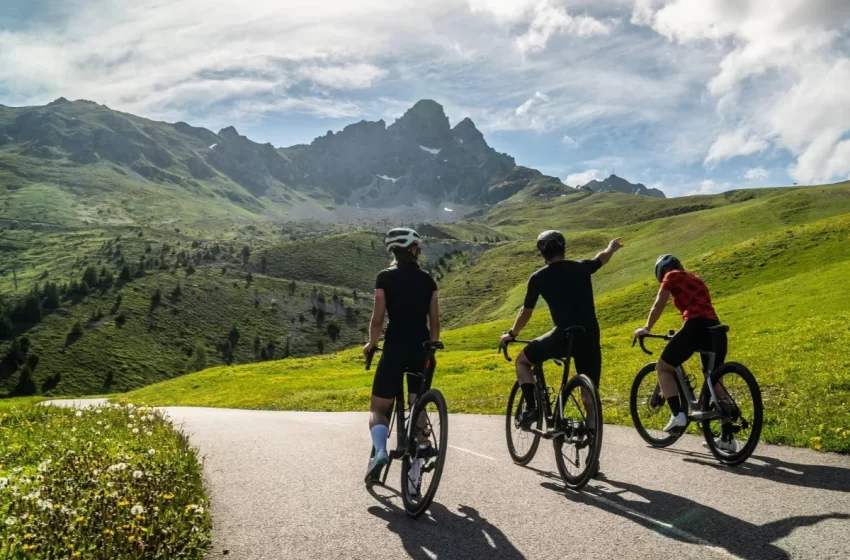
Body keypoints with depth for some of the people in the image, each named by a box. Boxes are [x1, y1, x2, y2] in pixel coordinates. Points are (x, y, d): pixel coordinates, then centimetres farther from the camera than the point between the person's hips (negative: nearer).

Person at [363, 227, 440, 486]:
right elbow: (434, 322, 6)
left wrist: (371, 344, 10)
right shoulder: (428, 280, 6)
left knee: (378, 409, 11)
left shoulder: (385, 277, -3)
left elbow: (378, 318, -6)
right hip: (421, 350, 3)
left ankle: (379, 451, -17)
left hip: (395, 348, -3)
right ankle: (414, 477, 9)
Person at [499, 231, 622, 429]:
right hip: (589, 337, 3)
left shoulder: (538, 277, 2)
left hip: (563, 336, -3)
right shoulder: (582, 267, 10)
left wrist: (511, 334, 26)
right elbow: (602, 257, 33)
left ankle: (531, 407, 4)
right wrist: (612, 248, 56)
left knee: (522, 360, 18)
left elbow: (526, 312, 10)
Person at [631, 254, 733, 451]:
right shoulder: (695, 279, 32)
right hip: (716, 329, 7)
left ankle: (677, 415, -5)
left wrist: (646, 328, 22)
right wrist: (681, 336, 42)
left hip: (696, 326, -7)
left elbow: (658, 306, 9)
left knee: (663, 368, 11)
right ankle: (727, 438, 16)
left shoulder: (672, 276, 12)